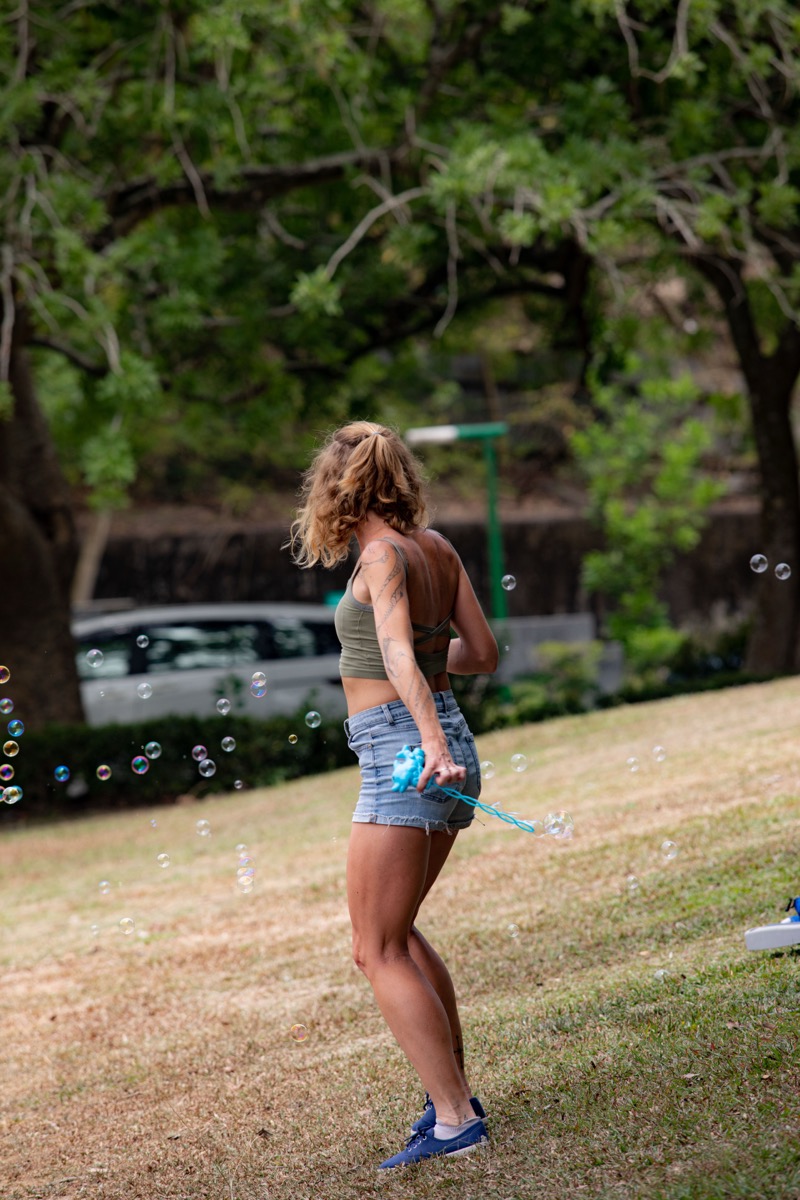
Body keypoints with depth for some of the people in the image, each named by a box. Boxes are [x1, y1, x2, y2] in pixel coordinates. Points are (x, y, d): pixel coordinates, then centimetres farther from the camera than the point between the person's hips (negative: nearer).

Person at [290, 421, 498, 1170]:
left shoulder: (384, 557, -14)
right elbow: (483, 653, 12)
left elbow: (399, 656, -29)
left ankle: (454, 1121, -8)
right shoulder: (437, 548, 8)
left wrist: (432, 742, -41)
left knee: (378, 952, -5)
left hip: (403, 759, -9)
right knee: (393, 928, 23)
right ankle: (453, 1091, 28)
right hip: (443, 748, 9)